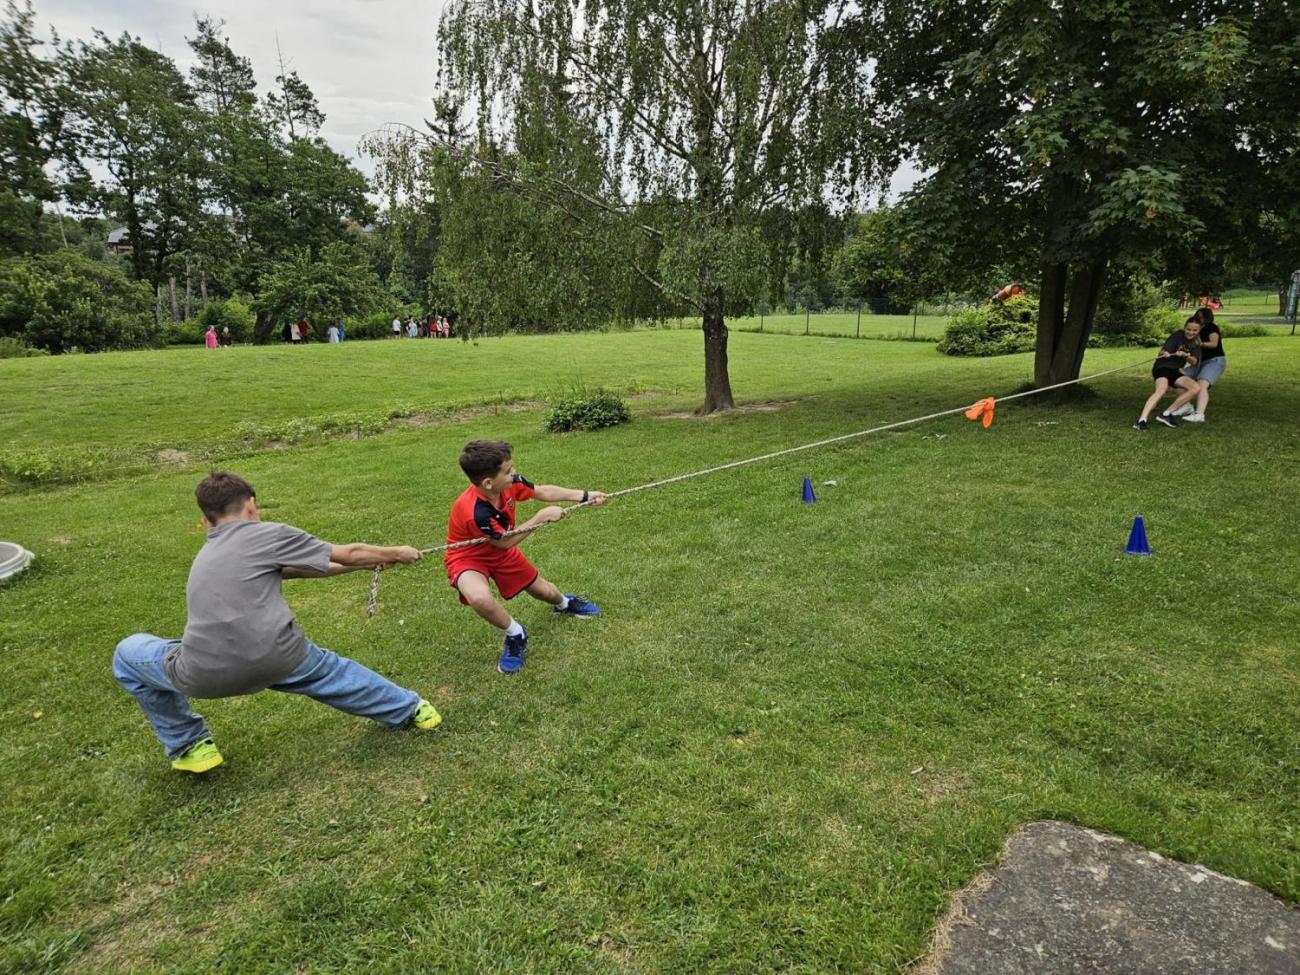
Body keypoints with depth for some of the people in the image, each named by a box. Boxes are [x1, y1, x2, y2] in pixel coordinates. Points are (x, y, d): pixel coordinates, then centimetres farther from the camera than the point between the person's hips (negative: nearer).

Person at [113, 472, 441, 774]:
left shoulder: (205, 556, 26)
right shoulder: (270, 535, 9)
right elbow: (349, 553, 14)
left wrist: (365, 564, 37)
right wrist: (397, 553, 33)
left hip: (204, 676, 3)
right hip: (278, 658, -2)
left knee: (128, 653, 31)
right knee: (331, 670, 28)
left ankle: (190, 746, 36)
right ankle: (410, 708, 44)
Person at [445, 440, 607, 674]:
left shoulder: (509, 483, -23)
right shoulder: (475, 511, -41)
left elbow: (541, 491, -3)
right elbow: (506, 542, -25)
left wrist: (584, 495, -7)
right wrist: (542, 516, -23)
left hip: (500, 552, 6)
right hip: (469, 557, -6)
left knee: (543, 591, 16)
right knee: (480, 598, -38)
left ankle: (564, 603, 55)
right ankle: (516, 635, -8)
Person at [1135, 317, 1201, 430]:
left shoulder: (1196, 343, 9)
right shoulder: (1177, 336, -7)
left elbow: (1193, 362, -5)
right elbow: (1163, 351, -19)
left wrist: (1186, 356, -28)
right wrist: (1166, 354, -44)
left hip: (1175, 370, 7)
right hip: (1162, 367, -7)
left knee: (1195, 388, -8)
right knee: (1161, 390, -34)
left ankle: (1166, 414, -9)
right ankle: (1141, 420, -50)